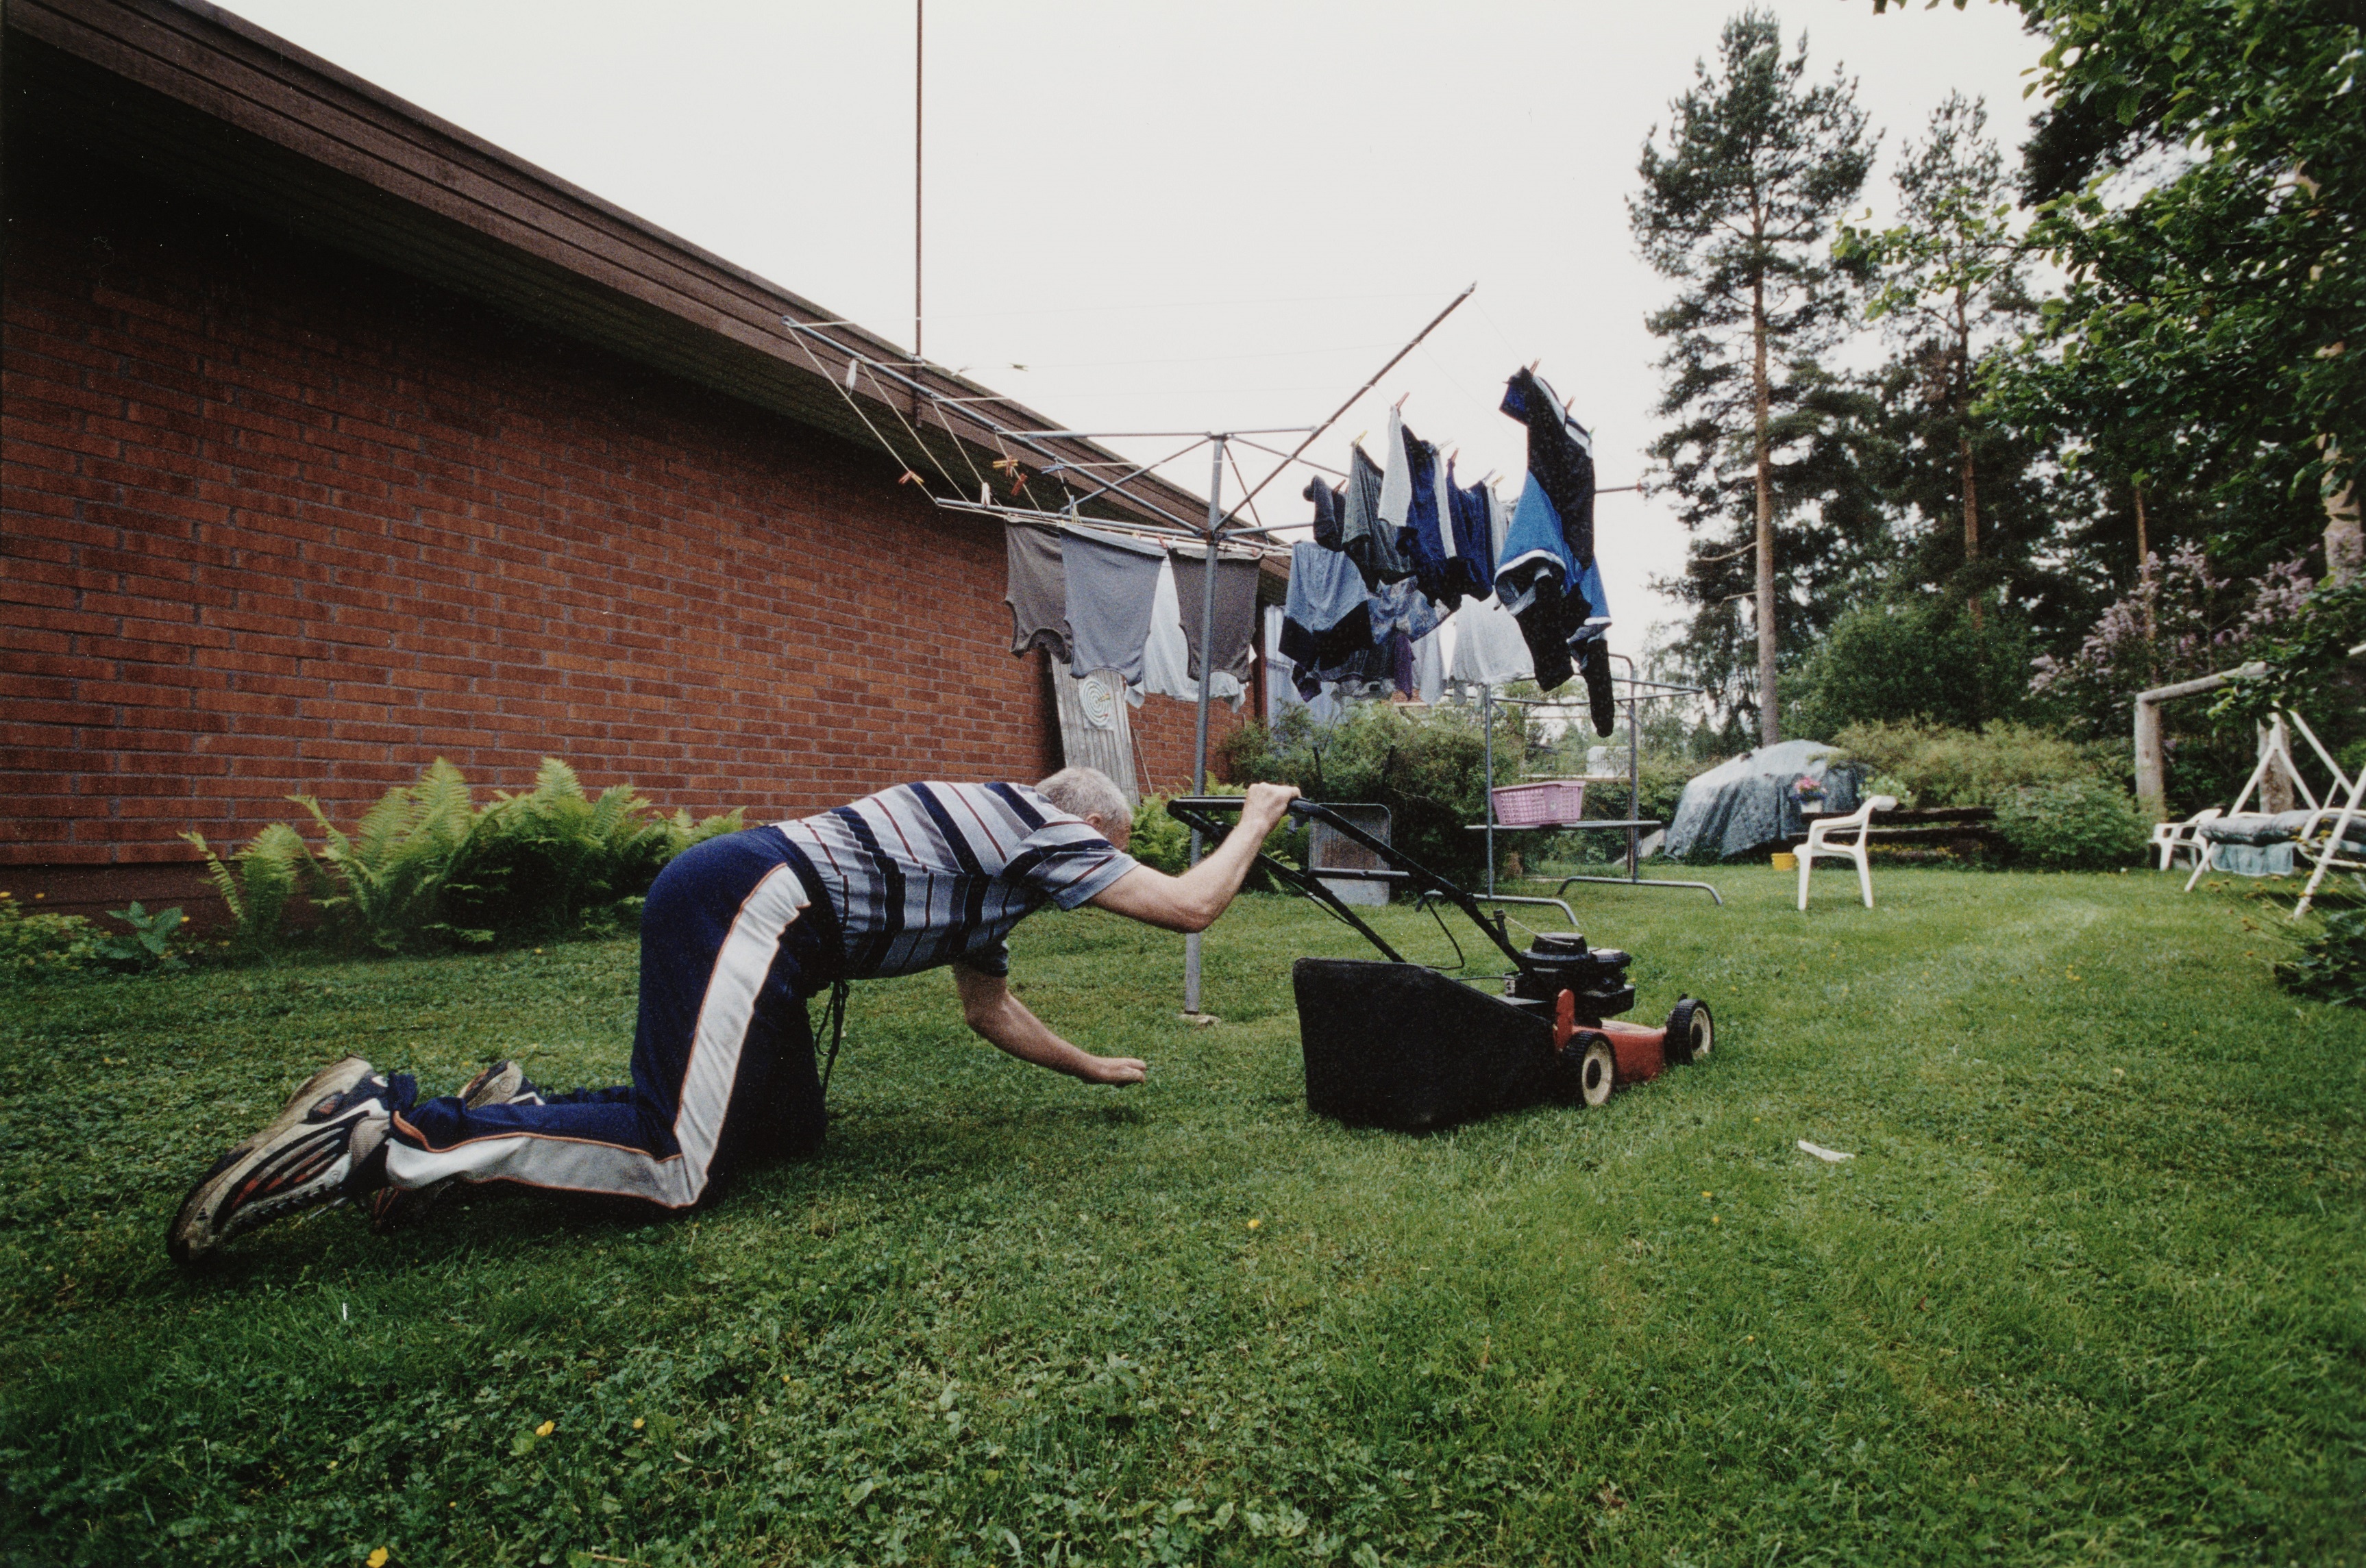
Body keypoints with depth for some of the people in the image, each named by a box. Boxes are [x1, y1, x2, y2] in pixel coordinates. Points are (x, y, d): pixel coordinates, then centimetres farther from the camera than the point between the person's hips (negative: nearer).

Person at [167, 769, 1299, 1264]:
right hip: (745, 902, -10)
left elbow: (991, 1013, 33)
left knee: (789, 1131, 12)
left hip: (729, 907, 10)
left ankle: (522, 1106, 11)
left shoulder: (991, 864, 27)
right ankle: (384, 1132, -11)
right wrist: (1255, 819, 15)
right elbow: (1190, 905, -4)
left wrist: (1096, 1070, 39)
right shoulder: (1045, 831, 0)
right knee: (674, 1167, -16)